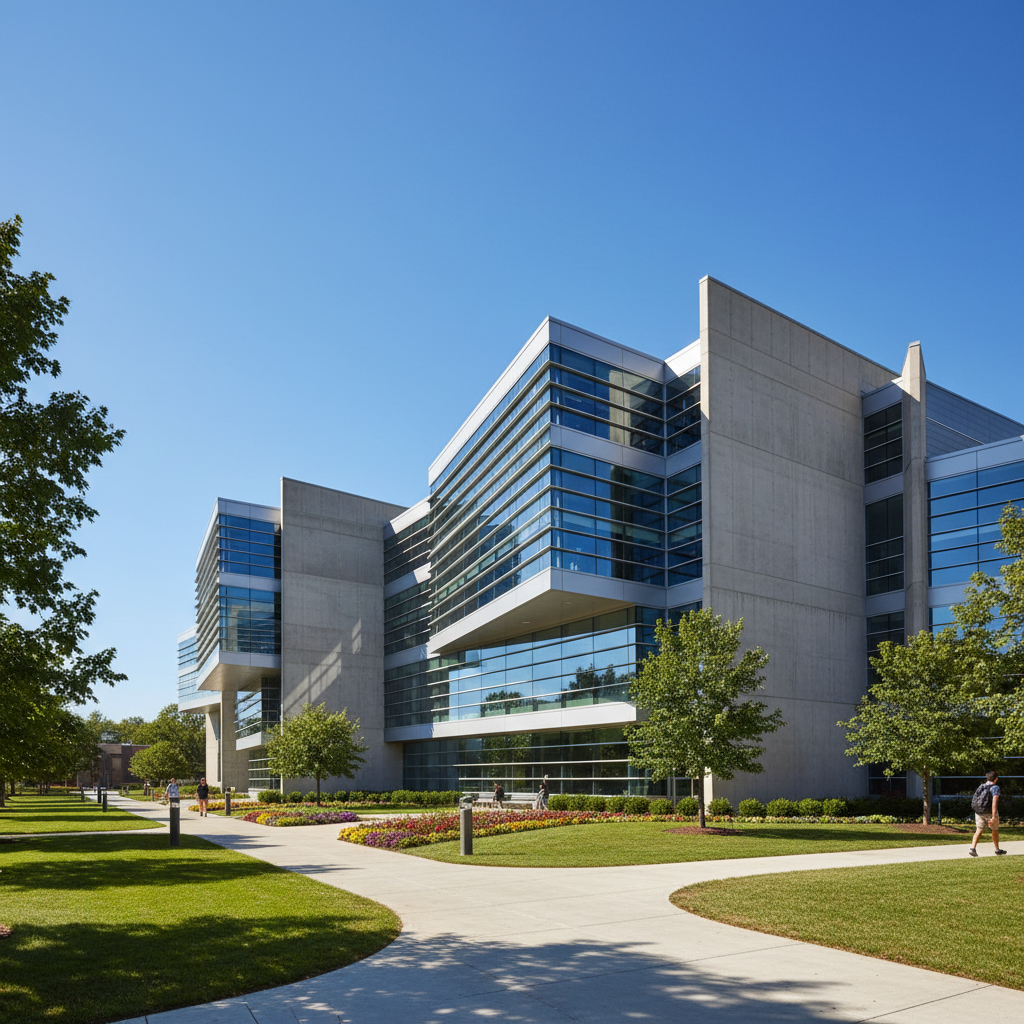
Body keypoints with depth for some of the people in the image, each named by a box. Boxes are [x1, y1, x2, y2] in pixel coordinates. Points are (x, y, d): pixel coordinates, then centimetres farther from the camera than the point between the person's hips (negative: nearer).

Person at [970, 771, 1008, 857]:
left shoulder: (980, 787, 9)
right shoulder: (995, 787, -11)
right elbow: (994, 802, -22)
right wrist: (993, 817, -27)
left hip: (978, 812, 4)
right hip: (990, 813, -4)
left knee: (979, 830, 4)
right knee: (995, 830, 17)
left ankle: (973, 848, -15)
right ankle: (997, 850, 31)